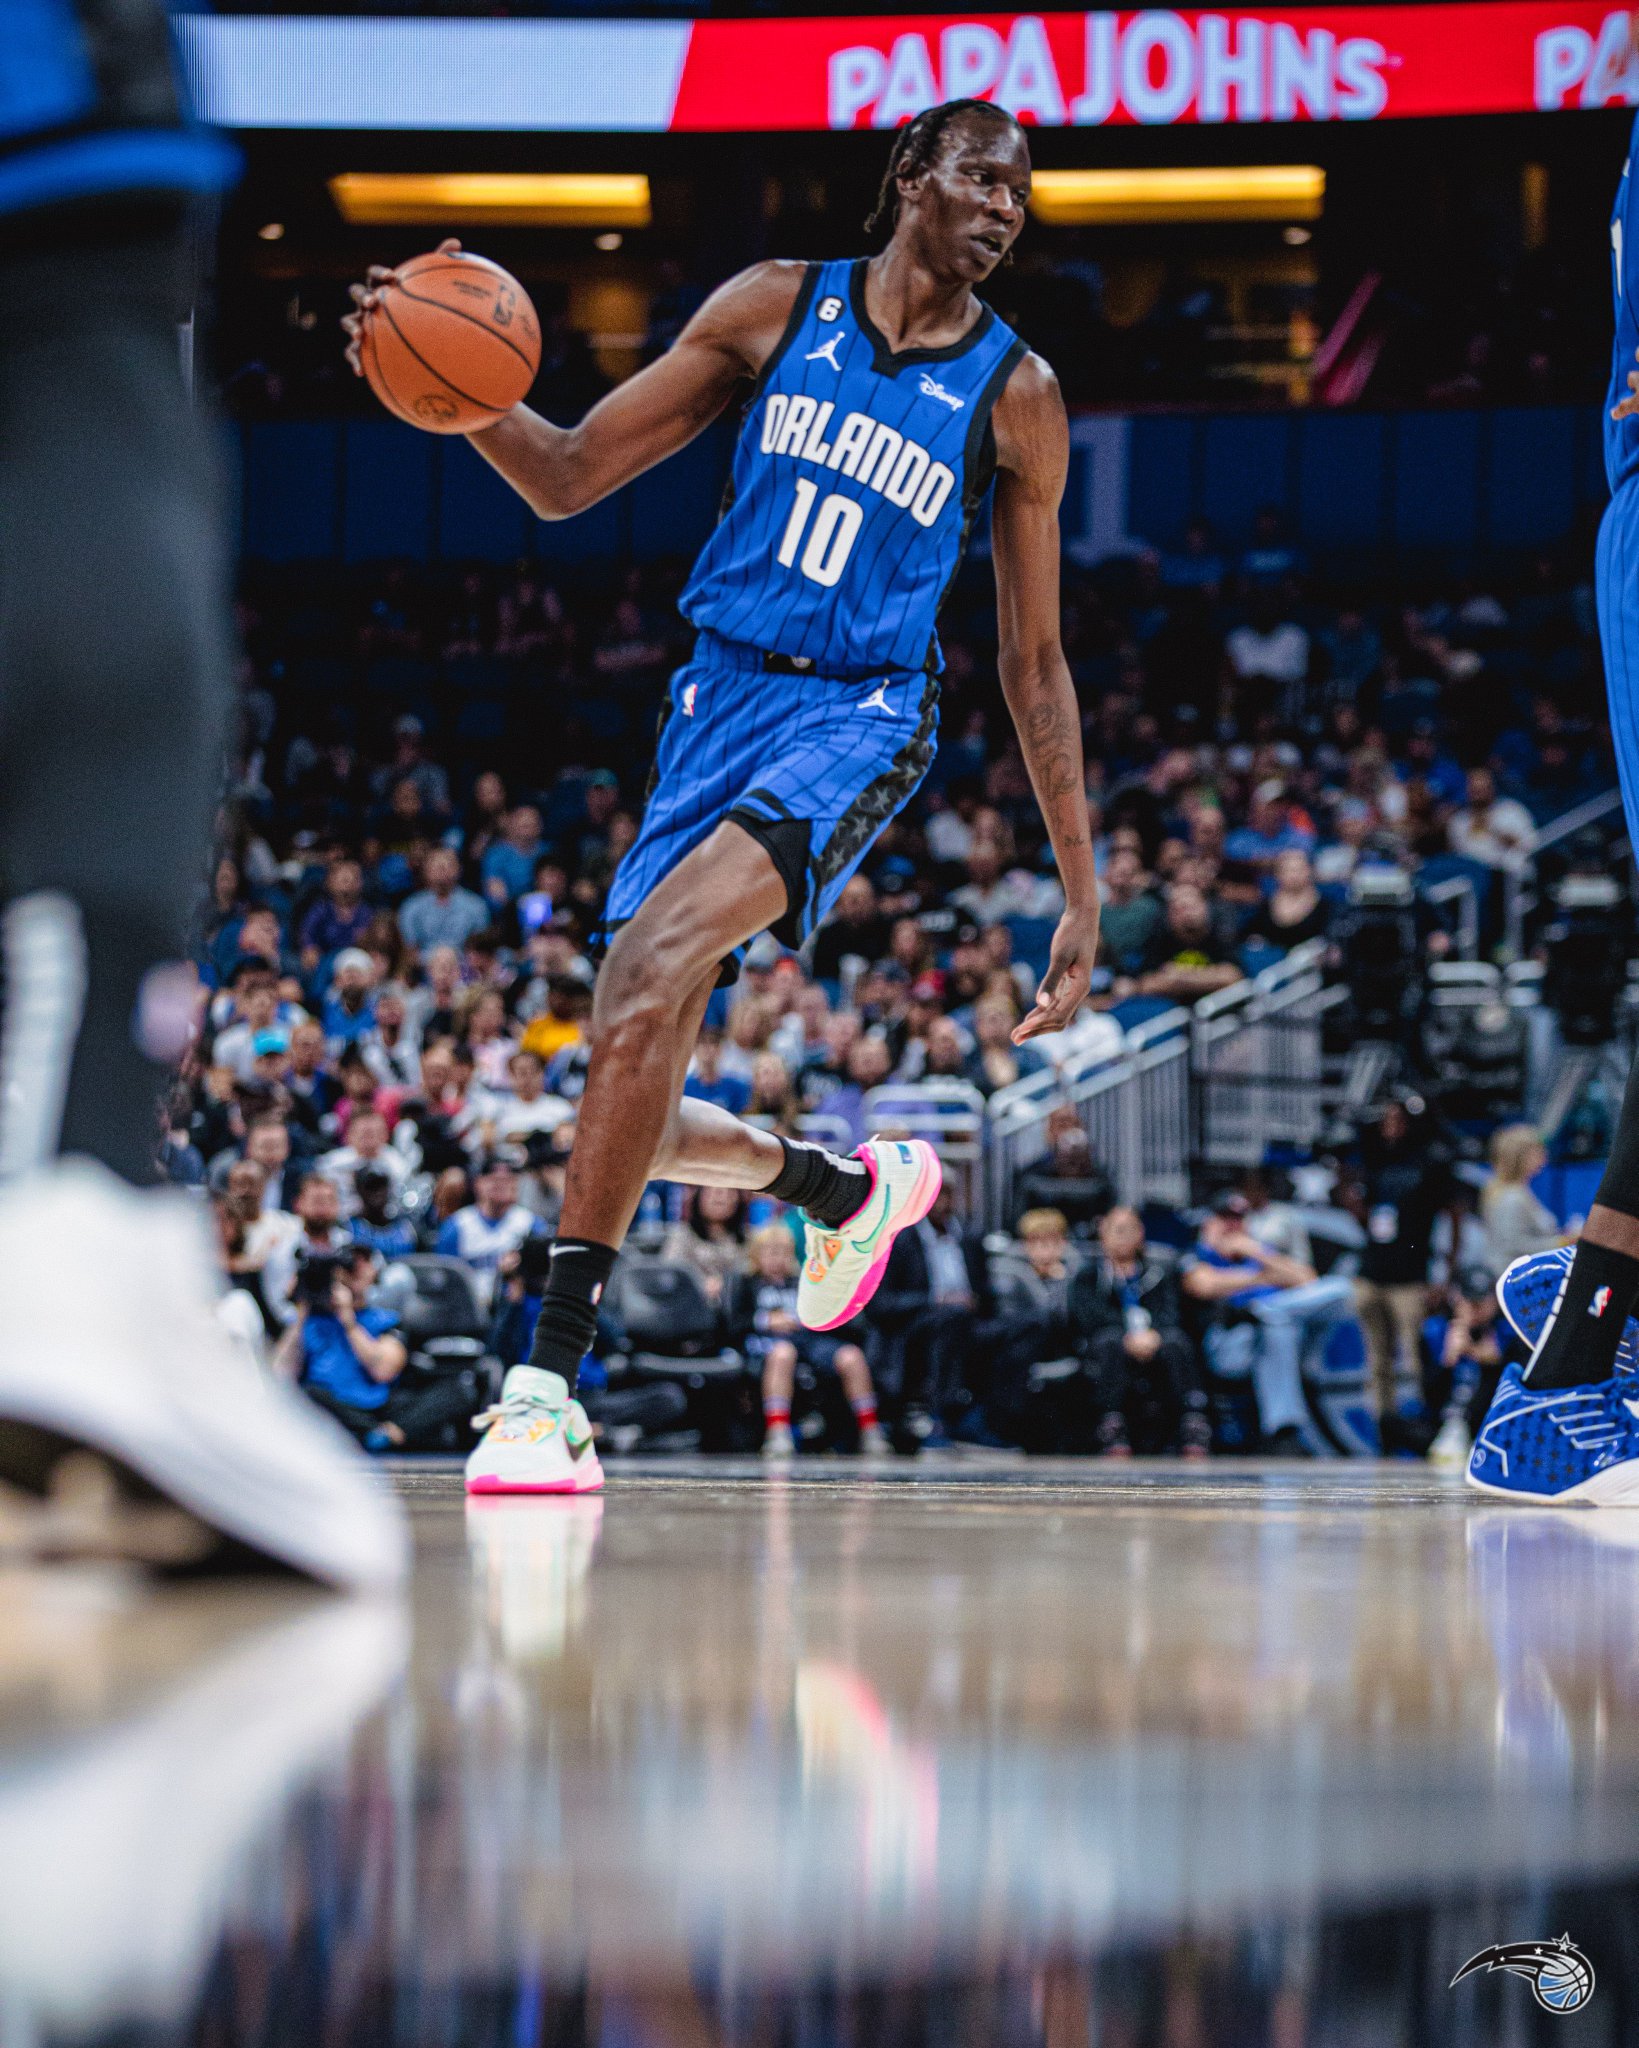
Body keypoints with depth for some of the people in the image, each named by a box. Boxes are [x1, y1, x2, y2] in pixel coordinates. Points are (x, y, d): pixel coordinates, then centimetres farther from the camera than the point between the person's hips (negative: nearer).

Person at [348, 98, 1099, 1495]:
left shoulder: (1014, 396, 1)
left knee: (661, 958, -31)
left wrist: (1082, 893, 3)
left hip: (860, 714, -4)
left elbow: (1034, 663, 7)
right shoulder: (778, 307, 4)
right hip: (722, 696, 4)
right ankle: (853, 1190, 36)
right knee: (638, 1109, 2)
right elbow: (568, 479, 5)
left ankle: (549, 1377, -32)